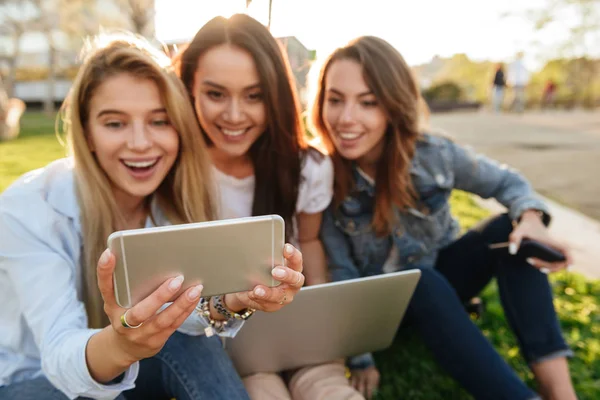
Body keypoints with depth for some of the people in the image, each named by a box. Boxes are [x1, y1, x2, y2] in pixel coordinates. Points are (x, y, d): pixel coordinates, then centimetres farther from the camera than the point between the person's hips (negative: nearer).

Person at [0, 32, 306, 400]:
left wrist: (236, 298, -47)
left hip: (126, 369, 3)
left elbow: (181, 312, -26)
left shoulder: (175, 200, -14)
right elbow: (60, 354, -33)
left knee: (190, 341, -27)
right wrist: (118, 346, -56)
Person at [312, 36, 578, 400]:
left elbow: (507, 182, -5)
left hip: (441, 274, 3)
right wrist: (361, 357, -18)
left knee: (511, 230, -24)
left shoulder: (434, 154, -21)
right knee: (422, 282, -36)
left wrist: (532, 218, -28)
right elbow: (340, 274, -17)